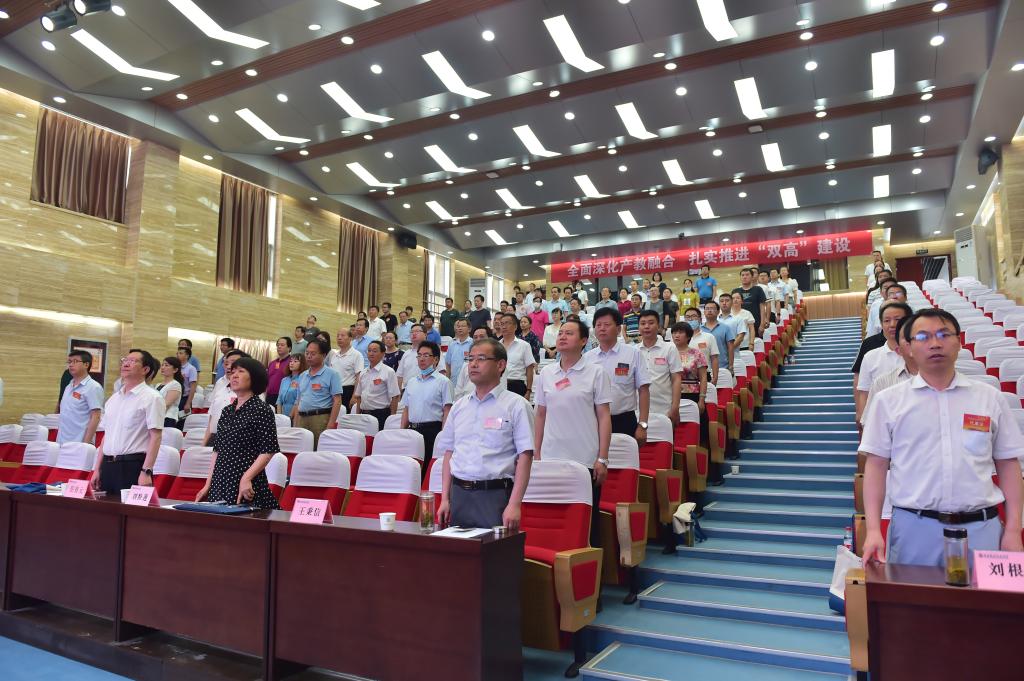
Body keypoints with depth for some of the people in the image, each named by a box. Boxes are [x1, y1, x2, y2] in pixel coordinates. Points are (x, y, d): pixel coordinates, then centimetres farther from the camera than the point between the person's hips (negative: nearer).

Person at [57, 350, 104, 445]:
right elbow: (64, 415, 19)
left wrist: (86, 444, -18)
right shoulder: (69, 386, 14)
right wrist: (59, 439, 14)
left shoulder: (93, 387, -10)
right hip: (61, 443, 8)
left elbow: (95, 418, -14)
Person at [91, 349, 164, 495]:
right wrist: (97, 469, 14)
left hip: (133, 466, -7)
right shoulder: (113, 398, 16)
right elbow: (106, 435, 18)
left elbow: (155, 437, -13)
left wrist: (146, 472, -19)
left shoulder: (151, 398, -7)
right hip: (108, 466, 7)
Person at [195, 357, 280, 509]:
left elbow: (268, 451, -12)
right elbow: (217, 451, 17)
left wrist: (246, 478, -20)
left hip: (248, 487, -6)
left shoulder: (262, 409, -7)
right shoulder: (227, 411, 13)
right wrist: (208, 484, 12)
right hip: (220, 485, 6)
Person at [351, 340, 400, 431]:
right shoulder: (363, 373, 12)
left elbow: (394, 397, -10)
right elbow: (358, 397, 18)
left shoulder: (388, 372, -7)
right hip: (364, 414, 6)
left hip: (381, 414, -6)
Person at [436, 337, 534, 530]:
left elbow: (525, 457, -8)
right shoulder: (459, 406, 13)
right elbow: (449, 453, 15)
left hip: (495, 495, -4)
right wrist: (445, 499, 9)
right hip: (459, 494, 5)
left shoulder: (516, 405, -3)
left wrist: (514, 505, -15)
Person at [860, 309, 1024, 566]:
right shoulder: (889, 400, 2)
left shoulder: (989, 398, 7)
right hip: (914, 527, -1)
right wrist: (873, 530, -6)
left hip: (981, 526, 2)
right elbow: (876, 464, 0)